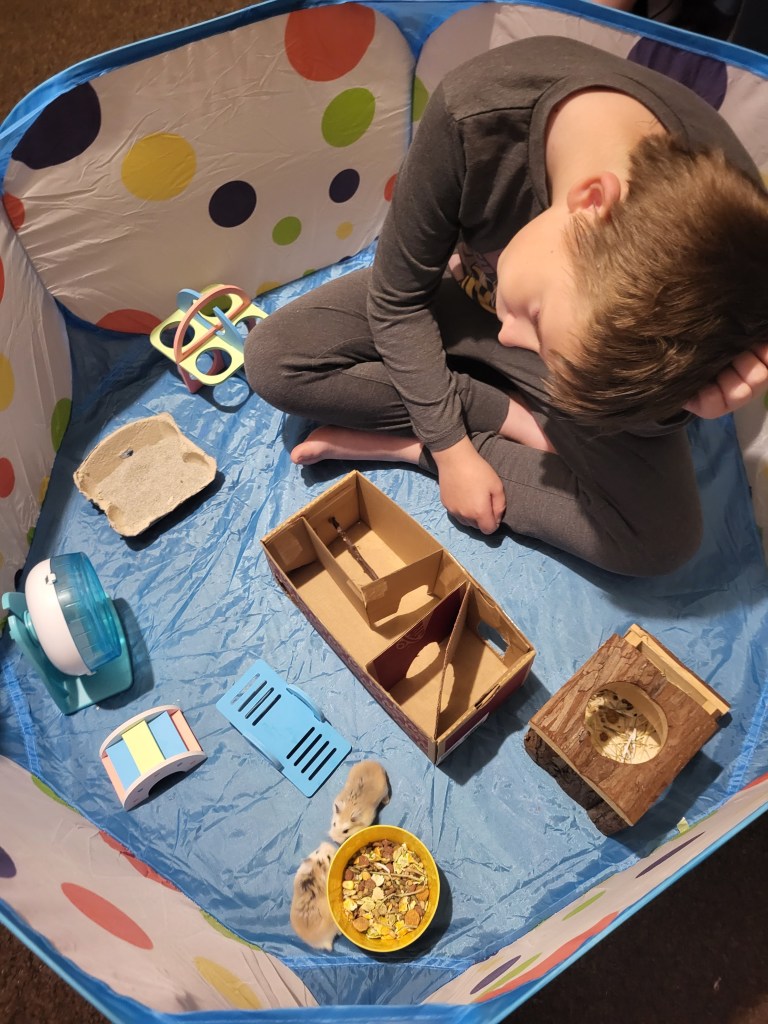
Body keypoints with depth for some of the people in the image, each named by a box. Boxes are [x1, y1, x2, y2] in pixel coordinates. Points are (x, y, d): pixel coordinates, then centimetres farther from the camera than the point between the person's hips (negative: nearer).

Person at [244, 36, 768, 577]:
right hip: (458, 295, 1)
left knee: (665, 539, -21)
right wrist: (451, 447, -19)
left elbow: (641, 420, -18)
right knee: (272, 358, -16)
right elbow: (396, 299, -20)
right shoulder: (475, 114, -37)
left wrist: (673, 398, -41)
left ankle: (401, 443, -11)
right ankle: (512, 417, -10)